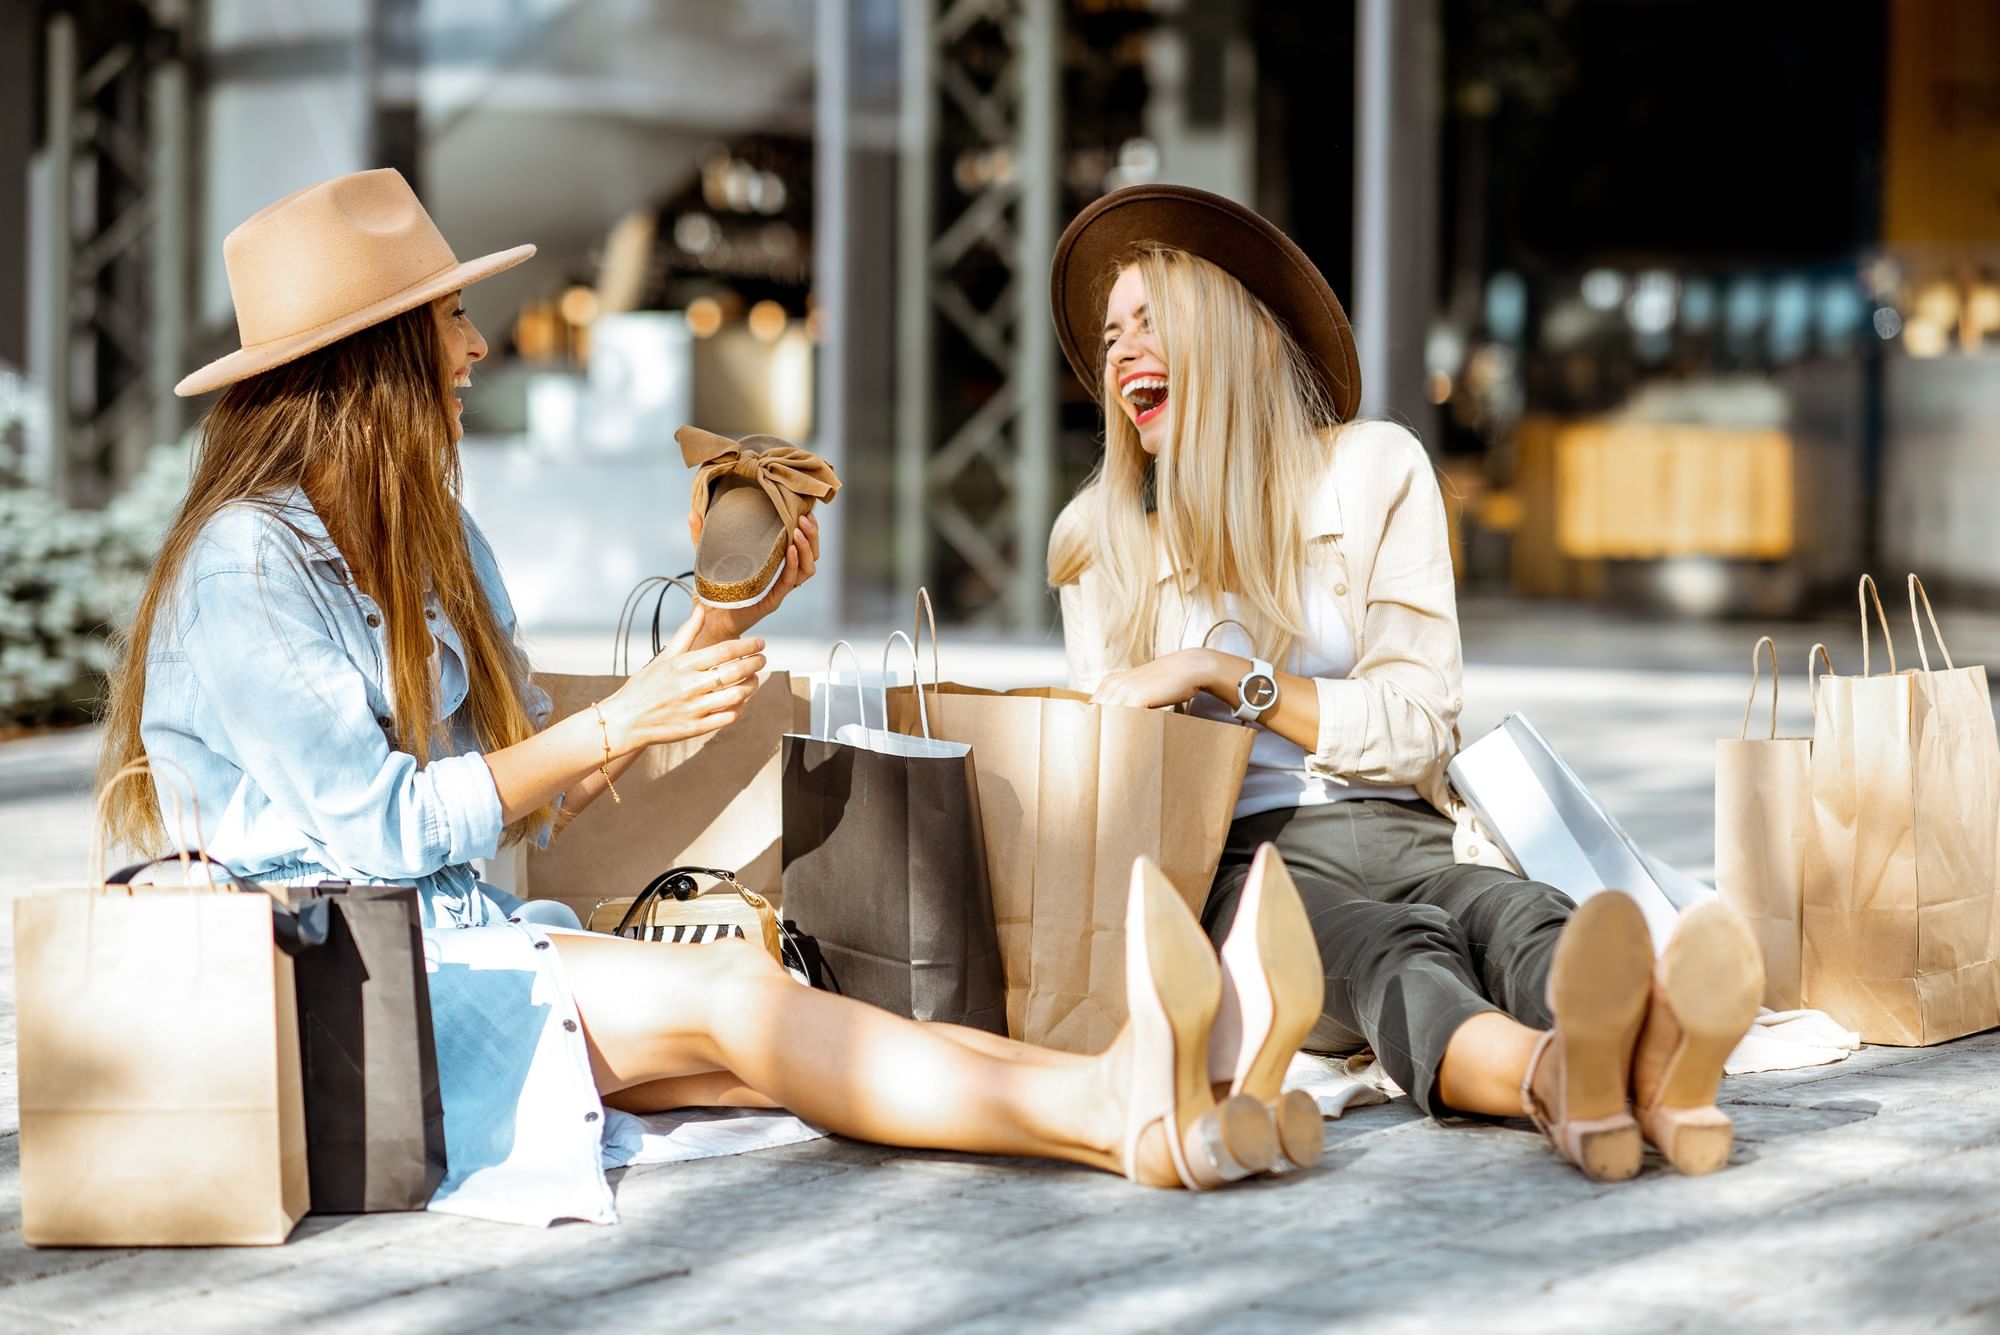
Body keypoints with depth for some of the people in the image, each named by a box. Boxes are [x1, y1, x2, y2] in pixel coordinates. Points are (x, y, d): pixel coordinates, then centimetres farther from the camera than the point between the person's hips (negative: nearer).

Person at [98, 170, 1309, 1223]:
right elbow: (379, 827, -17)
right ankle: (1120, 1113, -42)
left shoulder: (435, 542, 15)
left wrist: (715, 625, 3)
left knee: (750, 1017, -20)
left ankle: (1137, 1110, -41)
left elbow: (543, 792, 11)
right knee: (728, 997, -27)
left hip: (460, 941, 7)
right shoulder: (246, 559, -12)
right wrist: (616, 723, -16)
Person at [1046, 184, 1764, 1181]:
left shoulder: (1372, 468, 9)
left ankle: (1657, 1068, -71)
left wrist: (1224, 672, -7)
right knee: (1388, 949, -39)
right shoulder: (1101, 538, 12)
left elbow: (1416, 728, 2)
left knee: (1519, 919, -37)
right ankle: (1557, 1078, -74)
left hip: (1396, 834, 2)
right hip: (1231, 862, -1)